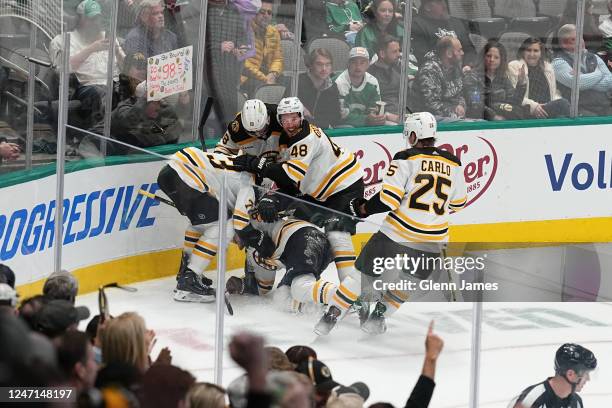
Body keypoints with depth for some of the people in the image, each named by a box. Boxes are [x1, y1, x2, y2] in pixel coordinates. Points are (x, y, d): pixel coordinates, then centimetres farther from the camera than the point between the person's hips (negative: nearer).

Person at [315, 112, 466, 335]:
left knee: (363, 273, 10)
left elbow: (388, 199, -13)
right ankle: (377, 317, 22)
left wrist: (363, 208, 2)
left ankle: (331, 317, 10)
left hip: (398, 233, -3)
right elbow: (458, 203, 18)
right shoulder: (453, 164, 6)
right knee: (407, 280, 27)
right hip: (432, 241, 3)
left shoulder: (406, 158, -8)